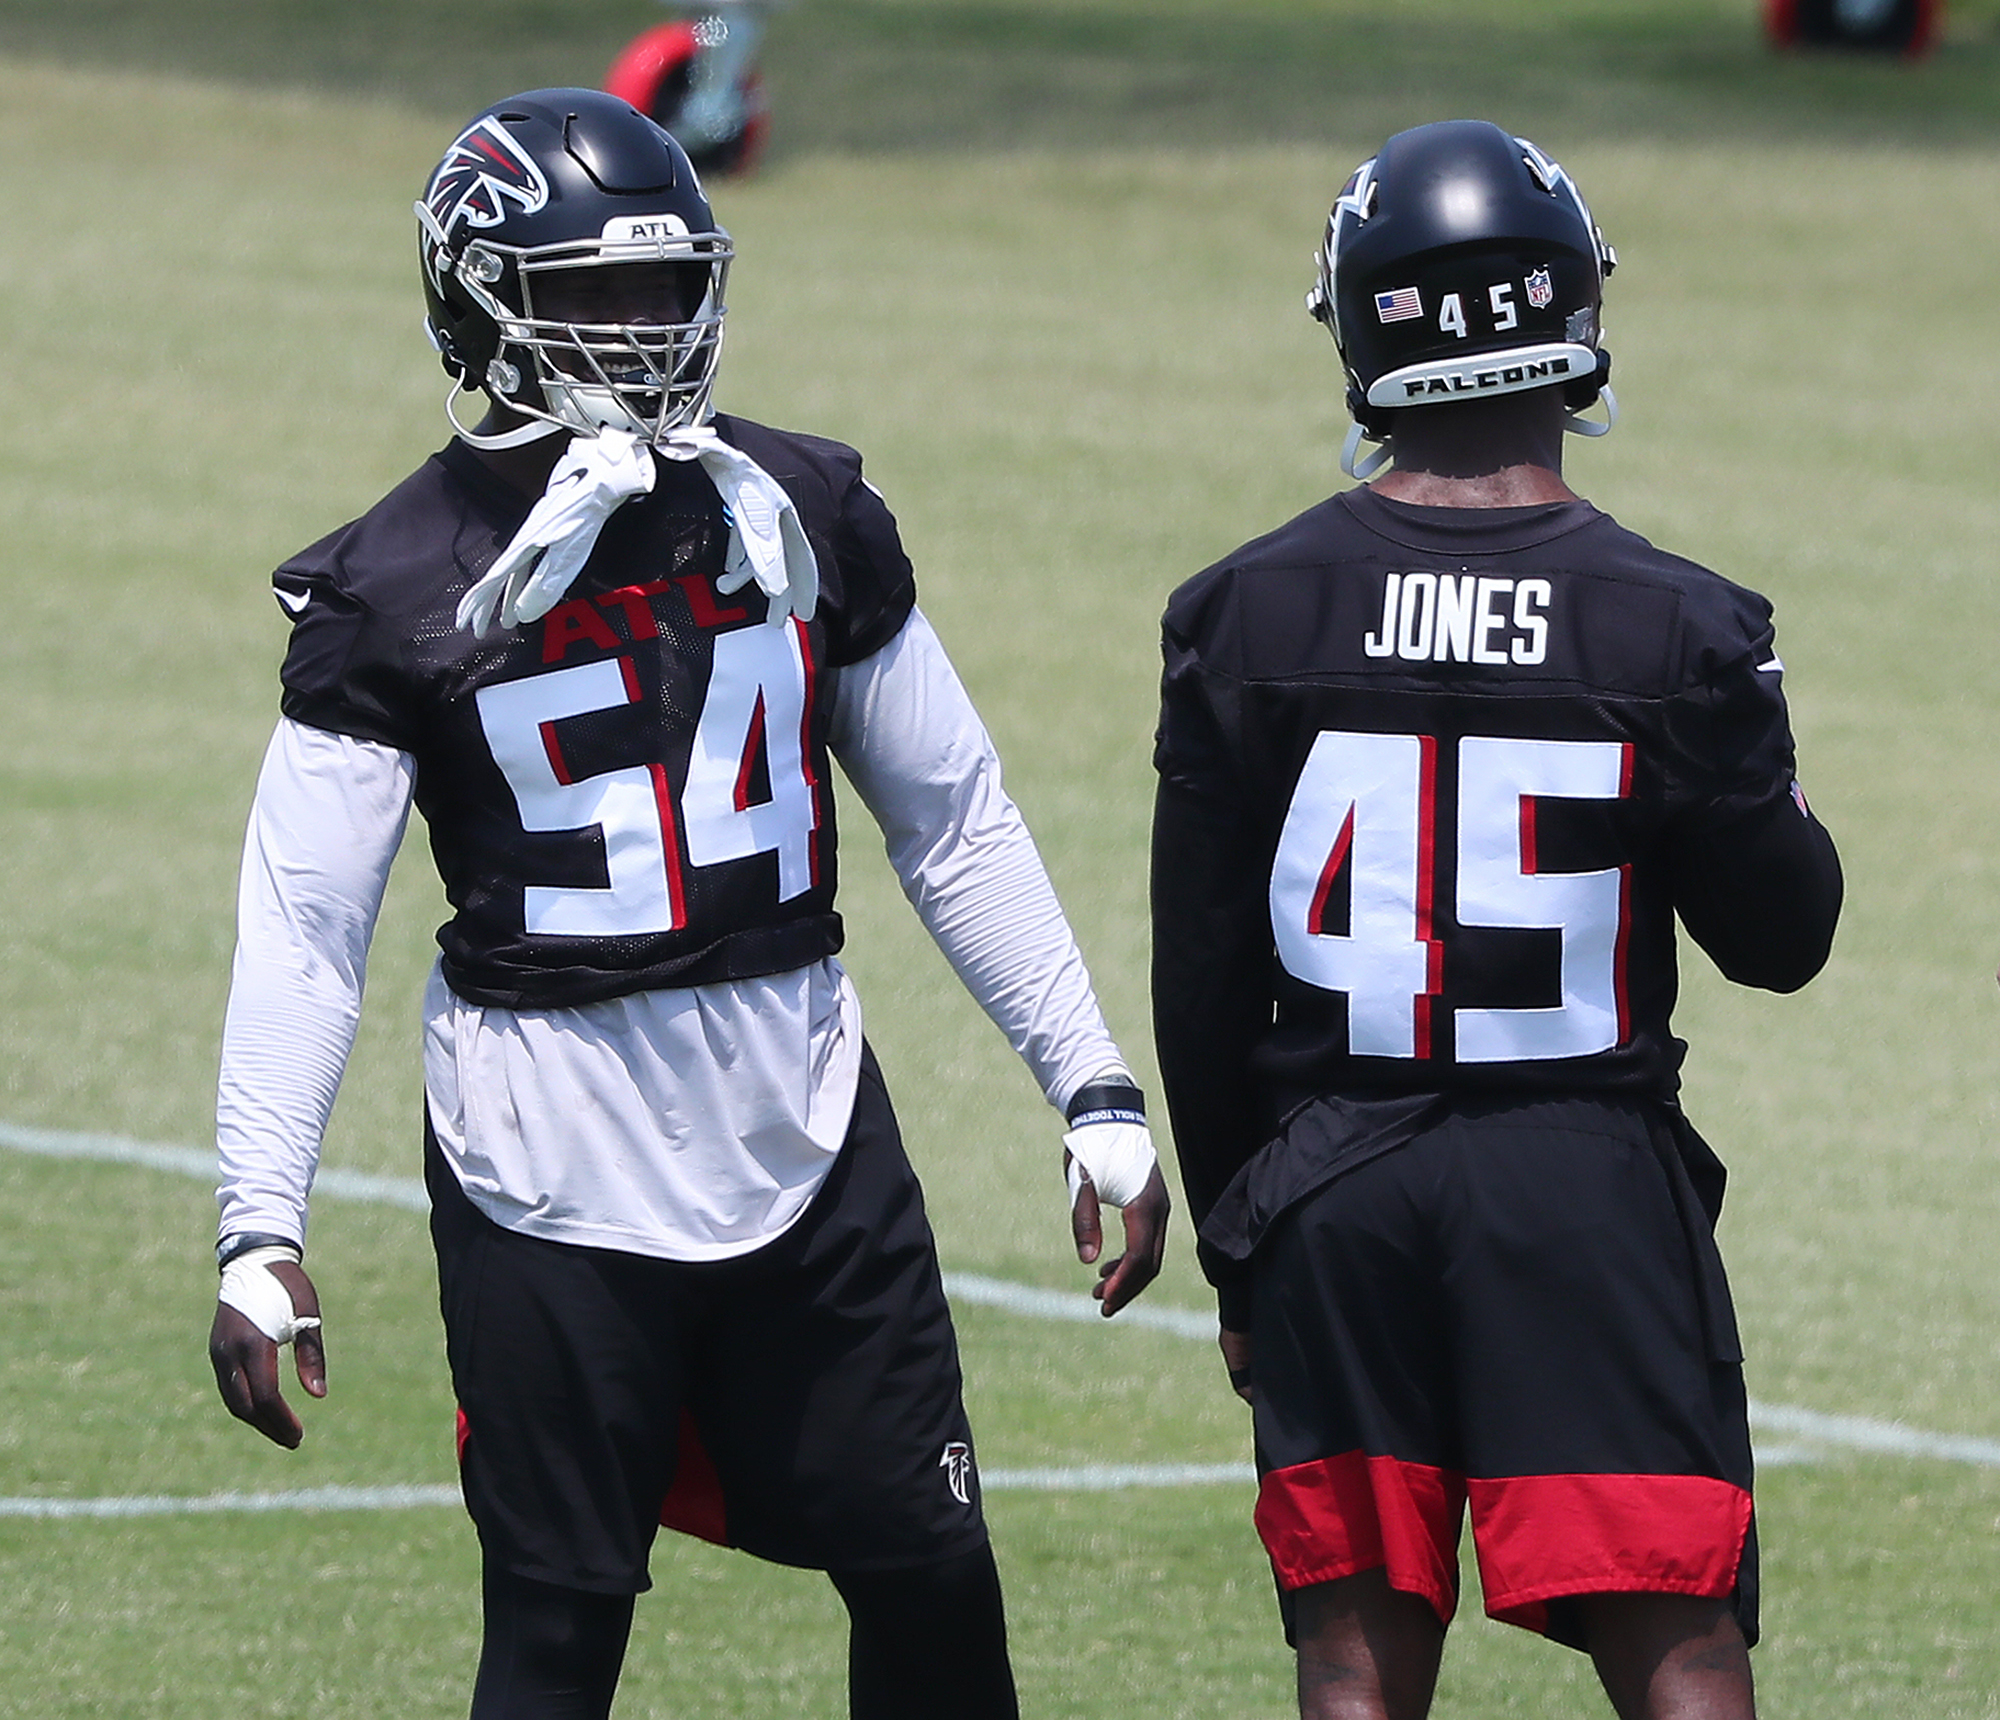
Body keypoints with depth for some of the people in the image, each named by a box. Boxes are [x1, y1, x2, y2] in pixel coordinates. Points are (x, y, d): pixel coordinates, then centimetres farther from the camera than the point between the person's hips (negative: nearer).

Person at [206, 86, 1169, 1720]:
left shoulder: (801, 517, 5)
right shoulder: (398, 588, -6)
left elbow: (959, 829, 11)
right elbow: (304, 926, -6)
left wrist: (1098, 1096, 8)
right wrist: (261, 1232, -13)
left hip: (806, 1141, 3)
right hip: (550, 1180, -3)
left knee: (929, 1581, 5)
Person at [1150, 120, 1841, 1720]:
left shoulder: (1250, 617, -3)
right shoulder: (1677, 632, -9)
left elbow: (1202, 980, 3)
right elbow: (1783, 934, 2)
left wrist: (1233, 1244, 14)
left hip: (1329, 1172, 2)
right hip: (1589, 1171, -2)